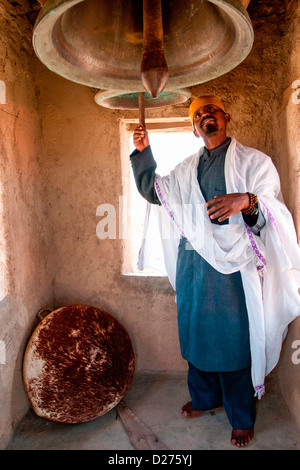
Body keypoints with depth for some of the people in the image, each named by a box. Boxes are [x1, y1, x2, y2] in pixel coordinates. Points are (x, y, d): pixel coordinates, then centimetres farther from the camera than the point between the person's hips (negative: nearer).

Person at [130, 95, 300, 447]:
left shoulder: (253, 161, -1)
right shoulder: (187, 168, 15)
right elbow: (154, 192, 24)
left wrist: (246, 201, -33)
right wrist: (143, 153, 14)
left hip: (232, 266, -5)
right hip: (192, 263, 5)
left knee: (234, 339, 3)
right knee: (196, 333, 16)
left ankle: (242, 418, 26)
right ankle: (204, 397, 40)